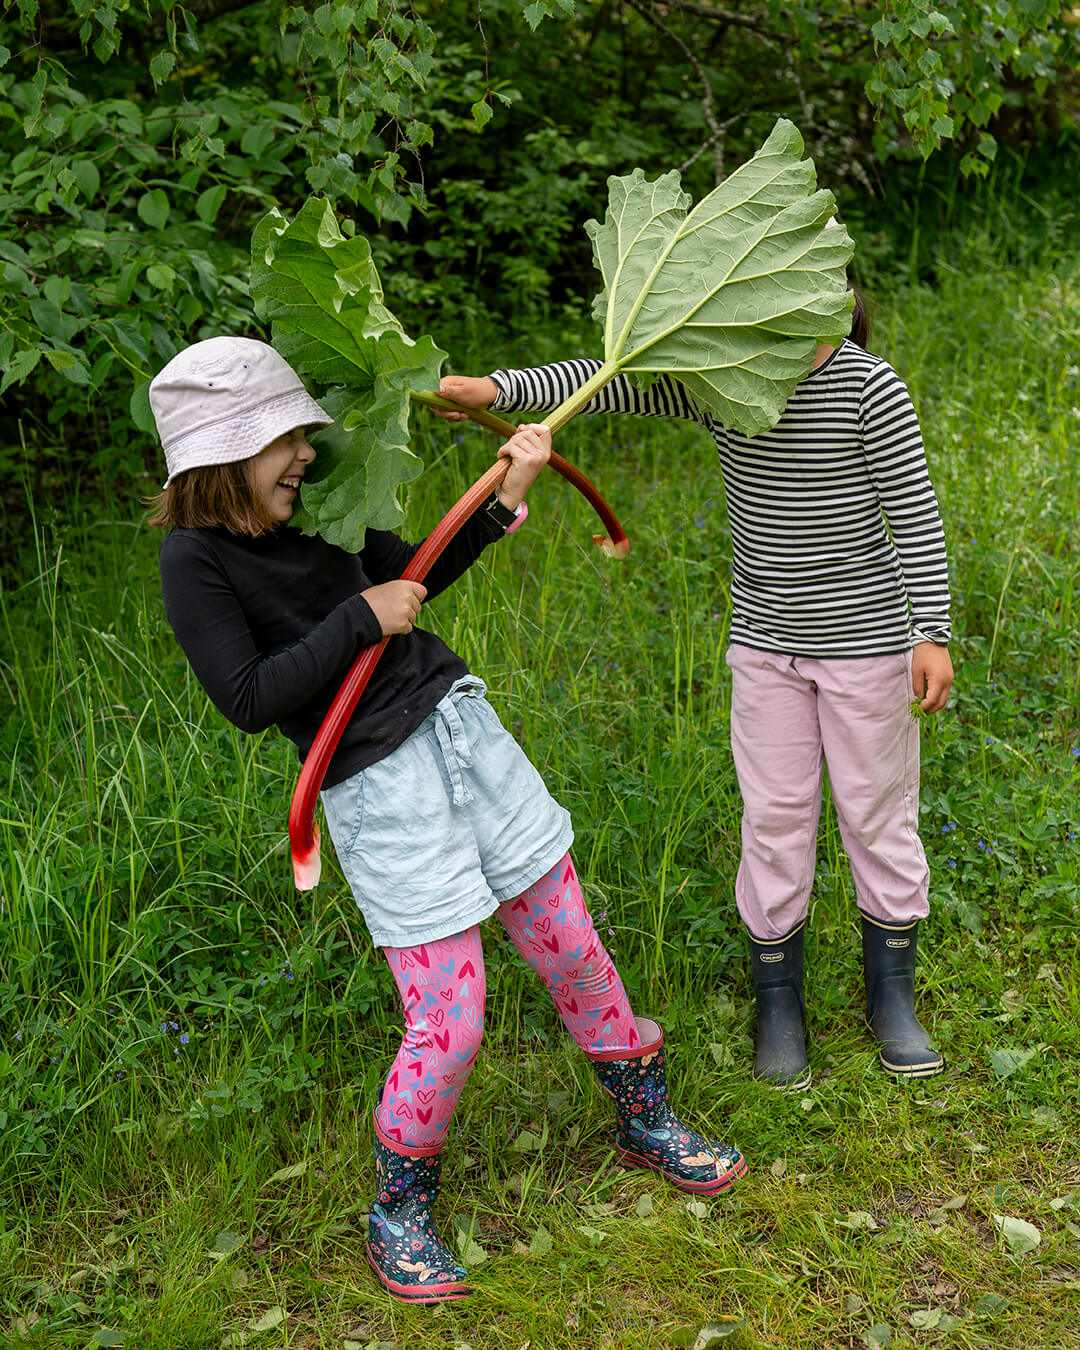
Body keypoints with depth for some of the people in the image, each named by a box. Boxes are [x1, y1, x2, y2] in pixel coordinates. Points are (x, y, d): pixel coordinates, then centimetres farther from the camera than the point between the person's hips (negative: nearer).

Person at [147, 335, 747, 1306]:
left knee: (570, 946, 14)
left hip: (461, 726, 6)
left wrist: (506, 498, 10)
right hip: (381, 788, -6)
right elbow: (248, 699, -18)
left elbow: (414, 576, 20)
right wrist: (361, 619, -15)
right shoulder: (197, 560, -11)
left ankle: (646, 1121, 36)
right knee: (450, 1021, -5)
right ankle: (400, 1209, 21)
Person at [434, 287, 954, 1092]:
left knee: (878, 813, 8)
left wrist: (933, 634, -15)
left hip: (867, 638, -3)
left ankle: (892, 997, 27)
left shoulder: (869, 387, -15)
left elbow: (916, 516, -12)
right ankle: (778, 1003, 24)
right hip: (766, 641, 3)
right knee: (774, 817, 8)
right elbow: (608, 384, -12)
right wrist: (494, 389, -26)